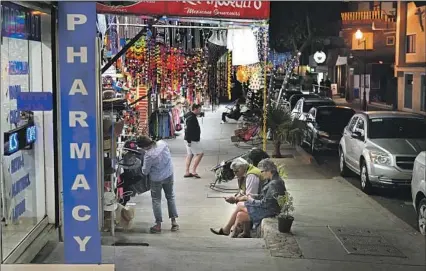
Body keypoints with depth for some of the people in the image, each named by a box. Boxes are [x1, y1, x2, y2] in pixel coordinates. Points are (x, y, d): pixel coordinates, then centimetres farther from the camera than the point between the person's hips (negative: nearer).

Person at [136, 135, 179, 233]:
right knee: (170, 197, 18)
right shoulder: (162, 143, -16)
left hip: (156, 179, -6)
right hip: (169, 175, 6)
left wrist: (143, 168, 5)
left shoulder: (149, 155, -30)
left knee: (156, 200, 11)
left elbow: (145, 171, -16)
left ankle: (158, 224, 15)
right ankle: (174, 221, 22)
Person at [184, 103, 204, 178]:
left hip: (190, 140, 11)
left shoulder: (191, 116, 15)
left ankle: (187, 172, 14)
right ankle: (193, 171, -6)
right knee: (200, 153, -6)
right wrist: (189, 141, -24)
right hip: (192, 140, -11)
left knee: (190, 155, 12)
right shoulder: (191, 118, -18)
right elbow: (188, 130, -23)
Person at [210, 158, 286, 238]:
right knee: (240, 215, -2)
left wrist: (252, 200, -9)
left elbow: (265, 203, -23)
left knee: (240, 205, -3)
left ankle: (226, 230, 16)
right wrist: (252, 196, 0)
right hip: (266, 207, 9)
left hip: (269, 211, -9)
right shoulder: (270, 181, 8)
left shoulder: (274, 184, -23)